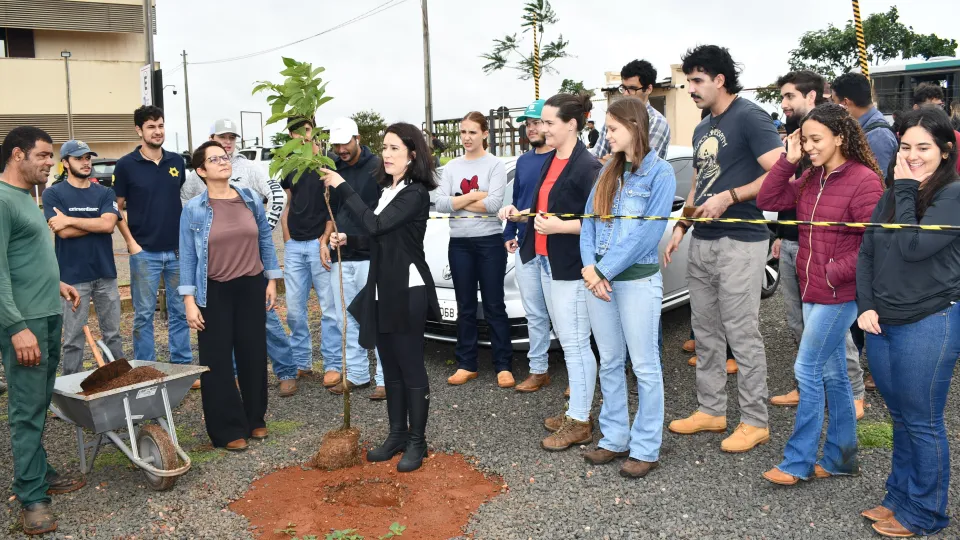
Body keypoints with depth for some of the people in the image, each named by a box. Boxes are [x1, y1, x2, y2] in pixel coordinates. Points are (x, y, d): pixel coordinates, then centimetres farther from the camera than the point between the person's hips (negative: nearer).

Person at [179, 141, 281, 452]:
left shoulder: (251, 200, 2)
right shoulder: (193, 209, -7)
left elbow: (265, 240, 11)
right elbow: (187, 256, -5)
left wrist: (272, 280, 8)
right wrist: (189, 301, -9)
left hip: (251, 287, 3)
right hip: (214, 292, -3)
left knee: (253, 354, 10)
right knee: (217, 360, 3)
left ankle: (254, 420, 27)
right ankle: (228, 429, 15)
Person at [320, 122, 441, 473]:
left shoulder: (416, 193, -14)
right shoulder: (387, 189, 13)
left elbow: (376, 225, -25)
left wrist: (342, 188, -20)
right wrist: (349, 240, 5)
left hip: (408, 290, -8)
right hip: (383, 289, 9)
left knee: (411, 367, 0)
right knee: (391, 367, 14)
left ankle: (417, 441, 11)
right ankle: (397, 434, 25)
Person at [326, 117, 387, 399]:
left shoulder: (376, 166, -4)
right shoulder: (334, 170, 12)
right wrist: (326, 240, 6)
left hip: (370, 255, -6)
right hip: (341, 256, 6)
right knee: (346, 319, 11)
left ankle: (385, 378, 4)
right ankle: (356, 373, 23)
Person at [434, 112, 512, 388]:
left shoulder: (495, 164, -4)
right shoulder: (451, 167, 9)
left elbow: (494, 203, -16)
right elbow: (441, 204, -3)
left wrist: (458, 202, -9)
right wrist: (474, 196, -12)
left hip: (489, 241, -4)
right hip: (459, 243, 4)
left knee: (494, 306, 1)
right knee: (465, 308, 11)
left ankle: (504, 366, 8)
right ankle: (466, 365, 19)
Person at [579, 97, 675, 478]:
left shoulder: (660, 173, -7)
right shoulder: (608, 171, 11)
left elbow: (647, 234, -15)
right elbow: (589, 220, 5)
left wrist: (604, 270, -16)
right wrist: (590, 268, -10)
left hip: (637, 279, -6)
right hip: (599, 278, 6)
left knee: (644, 367, 3)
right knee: (610, 363, 13)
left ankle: (645, 449, 12)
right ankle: (614, 439, 24)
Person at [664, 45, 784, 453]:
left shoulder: (749, 117, -9)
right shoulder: (702, 129, 18)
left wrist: (728, 197, -21)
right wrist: (681, 227, 12)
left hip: (739, 241, -9)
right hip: (703, 243, 9)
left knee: (742, 334, -3)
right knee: (706, 332, 13)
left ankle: (754, 421, 9)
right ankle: (711, 410, 24)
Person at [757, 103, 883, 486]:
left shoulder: (864, 181, -14)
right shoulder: (810, 179, 8)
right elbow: (767, 201, 6)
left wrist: (835, 273, -16)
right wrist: (788, 161, -1)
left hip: (840, 294, -8)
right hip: (812, 291, 8)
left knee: (807, 369, -5)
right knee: (832, 374, 14)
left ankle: (799, 461, 6)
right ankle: (841, 457, 26)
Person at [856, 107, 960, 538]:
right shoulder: (892, 194, 11)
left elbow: (913, 246, -20)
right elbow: (867, 252, 12)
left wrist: (906, 189, -13)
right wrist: (866, 306, 1)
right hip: (882, 324, 6)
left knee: (922, 422, 3)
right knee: (900, 418, 17)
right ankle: (899, 498, 30)